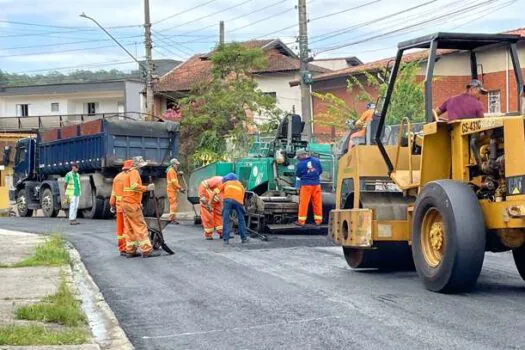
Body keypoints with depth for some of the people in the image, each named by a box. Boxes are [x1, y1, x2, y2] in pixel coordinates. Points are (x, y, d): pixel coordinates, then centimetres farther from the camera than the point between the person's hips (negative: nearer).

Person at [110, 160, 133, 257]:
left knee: (120, 228, 12)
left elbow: (113, 193, 16)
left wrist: (113, 206, 21)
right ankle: (126, 248, -9)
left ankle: (121, 249, 17)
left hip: (119, 206, 7)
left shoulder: (117, 177, 14)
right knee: (128, 227, -5)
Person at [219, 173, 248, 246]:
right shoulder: (241, 186, 36)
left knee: (226, 220, 2)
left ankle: (226, 240, -3)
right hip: (238, 201, 1)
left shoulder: (226, 183, 34)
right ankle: (243, 238, 20)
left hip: (227, 199, -1)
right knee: (241, 219, 16)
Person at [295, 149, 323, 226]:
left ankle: (301, 221, 4)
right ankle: (318, 220, 14)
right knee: (317, 203, 9)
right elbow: (320, 171, 11)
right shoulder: (316, 160, 2)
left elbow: (298, 174, 1)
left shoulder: (300, 163, -10)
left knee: (303, 203, 2)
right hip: (316, 184, 4)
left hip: (306, 185, -4)